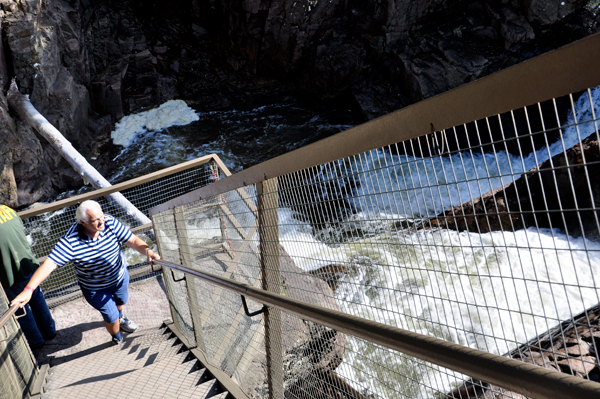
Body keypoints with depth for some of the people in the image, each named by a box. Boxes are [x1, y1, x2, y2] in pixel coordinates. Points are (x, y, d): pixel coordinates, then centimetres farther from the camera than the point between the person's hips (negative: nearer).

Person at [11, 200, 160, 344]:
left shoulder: (110, 223, -25)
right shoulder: (70, 241, -34)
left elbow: (132, 240, -25)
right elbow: (49, 264, -36)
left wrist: (147, 251, -44)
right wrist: (29, 290, -44)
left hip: (120, 277, 4)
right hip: (96, 289, -4)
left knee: (121, 302, 32)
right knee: (111, 318, 10)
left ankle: (120, 319, 71)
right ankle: (117, 339, 47)